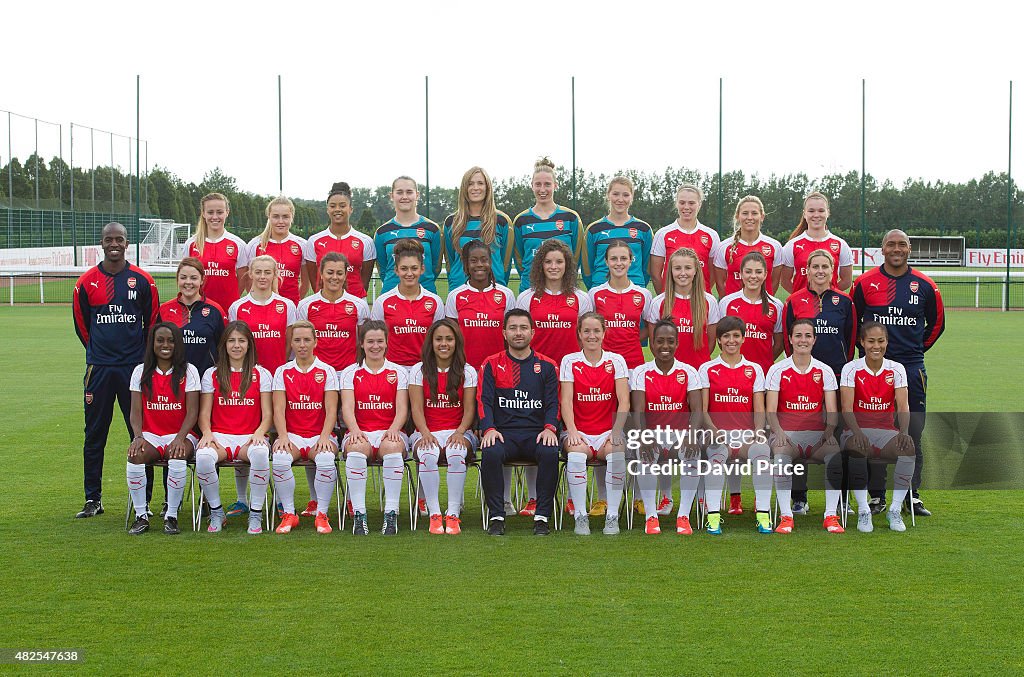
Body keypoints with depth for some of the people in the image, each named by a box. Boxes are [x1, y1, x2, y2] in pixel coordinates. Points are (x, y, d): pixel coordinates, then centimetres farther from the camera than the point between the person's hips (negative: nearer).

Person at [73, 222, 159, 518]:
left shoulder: (142, 280, 2)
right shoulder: (87, 282, 4)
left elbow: (153, 322, 10)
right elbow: (81, 323, 14)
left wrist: (141, 354, 9)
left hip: (134, 367, -1)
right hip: (98, 368, 1)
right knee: (94, 434, 5)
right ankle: (93, 499, 13)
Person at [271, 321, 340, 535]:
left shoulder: (327, 371, 7)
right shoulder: (282, 372, 10)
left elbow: (331, 410, -2)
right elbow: (278, 409, 1)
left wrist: (324, 437, -19)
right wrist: (283, 436, -17)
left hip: (320, 435, -1)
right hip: (292, 434, 1)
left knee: (326, 459, -35)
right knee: (279, 458, -33)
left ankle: (322, 515, -19)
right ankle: (288, 514, -17)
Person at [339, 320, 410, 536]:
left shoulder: (398, 372, 13)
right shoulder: (350, 372, 13)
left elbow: (402, 408, 2)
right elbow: (347, 407, 0)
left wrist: (393, 429, -19)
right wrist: (354, 430, -21)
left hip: (389, 431, 0)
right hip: (360, 432, 0)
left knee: (392, 447, -37)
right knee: (357, 448, -37)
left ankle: (391, 514, -35)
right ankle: (358, 514, -35)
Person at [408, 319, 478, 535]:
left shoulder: (467, 372, 8)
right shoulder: (419, 370, 8)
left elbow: (469, 409, 2)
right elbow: (417, 408, -1)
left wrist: (459, 433, -17)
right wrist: (425, 434, -18)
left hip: (457, 431, 0)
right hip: (427, 432, 0)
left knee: (456, 454, -36)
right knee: (428, 455, -36)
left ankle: (453, 514, -30)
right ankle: (434, 514, -30)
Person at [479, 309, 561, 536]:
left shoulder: (546, 366, 15)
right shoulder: (492, 365, 12)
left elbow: (553, 403, 9)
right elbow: (484, 401, 4)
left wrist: (550, 428, -11)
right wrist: (489, 429, -15)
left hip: (537, 433, 0)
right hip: (503, 432, 0)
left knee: (550, 453, -33)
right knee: (491, 453, -34)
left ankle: (542, 517, -23)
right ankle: (496, 517, -23)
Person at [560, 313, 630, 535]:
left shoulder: (616, 361, 7)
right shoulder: (569, 361, 6)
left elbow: (624, 401, -2)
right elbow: (566, 400, -3)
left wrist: (617, 430, -17)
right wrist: (572, 431, -19)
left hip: (608, 431, 0)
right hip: (579, 431, 0)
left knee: (616, 452, -33)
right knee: (577, 452, -34)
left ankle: (613, 516, -22)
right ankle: (581, 516, -25)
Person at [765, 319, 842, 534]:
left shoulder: (824, 371, 10)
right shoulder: (777, 370, 5)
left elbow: (832, 410, 5)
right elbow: (770, 410, -1)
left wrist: (829, 431, -15)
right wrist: (778, 431, -19)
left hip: (817, 434, 1)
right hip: (787, 433, -1)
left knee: (835, 454, -31)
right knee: (781, 455, -35)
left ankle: (831, 516, -23)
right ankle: (786, 516, -29)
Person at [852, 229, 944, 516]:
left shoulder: (925, 285, 5)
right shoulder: (865, 283, 2)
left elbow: (937, 323, 18)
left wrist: (918, 348, 12)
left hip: (912, 368, 1)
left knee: (913, 433, 1)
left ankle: (912, 495, 11)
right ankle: (877, 495, 10)